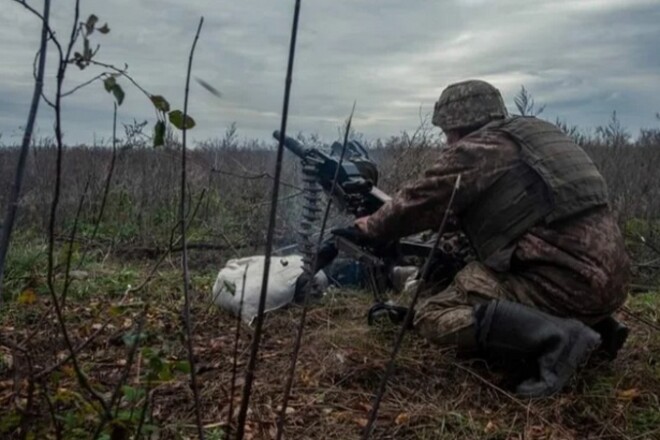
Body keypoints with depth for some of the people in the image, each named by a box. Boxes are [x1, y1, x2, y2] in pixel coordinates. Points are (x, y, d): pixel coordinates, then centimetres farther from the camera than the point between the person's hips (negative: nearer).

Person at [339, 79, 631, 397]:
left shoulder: (475, 149, -4)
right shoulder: (531, 134, 21)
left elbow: (418, 203, 2)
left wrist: (367, 228, 18)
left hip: (567, 278, -9)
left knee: (433, 316, -6)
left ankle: (556, 337, -18)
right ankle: (597, 326, 19)